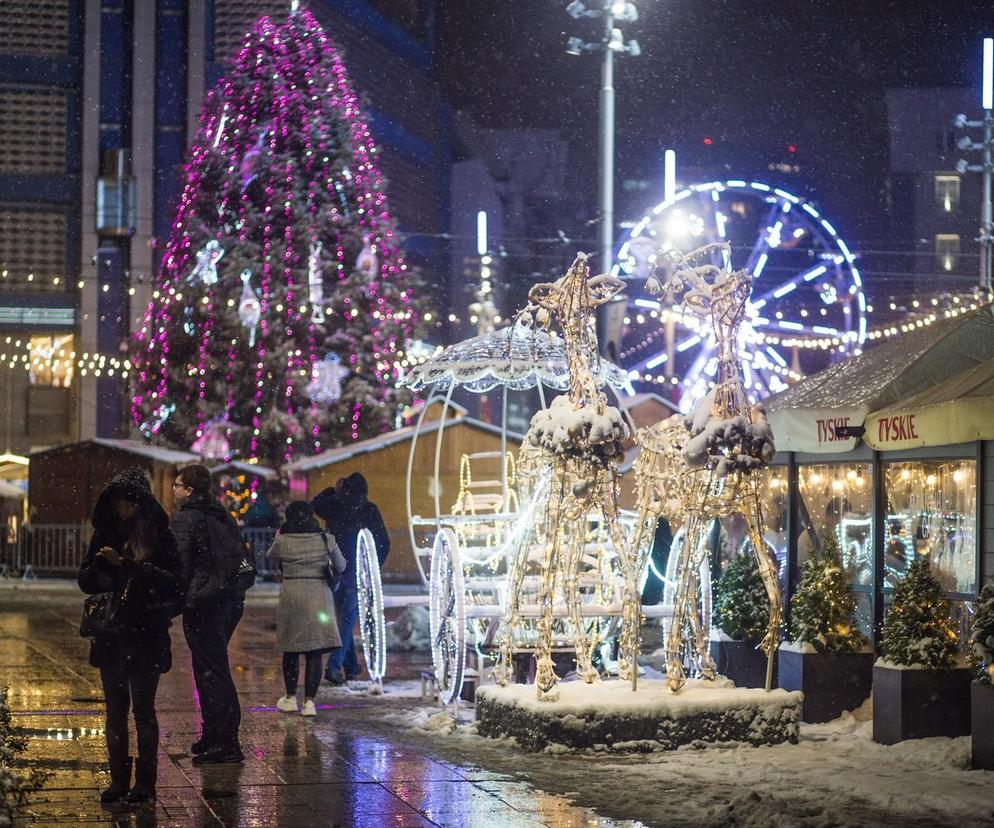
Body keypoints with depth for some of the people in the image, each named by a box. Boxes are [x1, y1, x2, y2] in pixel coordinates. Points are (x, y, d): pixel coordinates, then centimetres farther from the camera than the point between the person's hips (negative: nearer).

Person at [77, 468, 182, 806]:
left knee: (143, 708, -1)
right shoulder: (105, 535, 8)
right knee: (115, 708, 7)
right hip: (111, 635, 4)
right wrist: (101, 566, -13)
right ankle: (118, 779, 12)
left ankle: (145, 781, 4)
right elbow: (85, 581, 9)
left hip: (146, 636, -4)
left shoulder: (160, 537, -3)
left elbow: (172, 581, -13)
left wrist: (125, 565, -20)